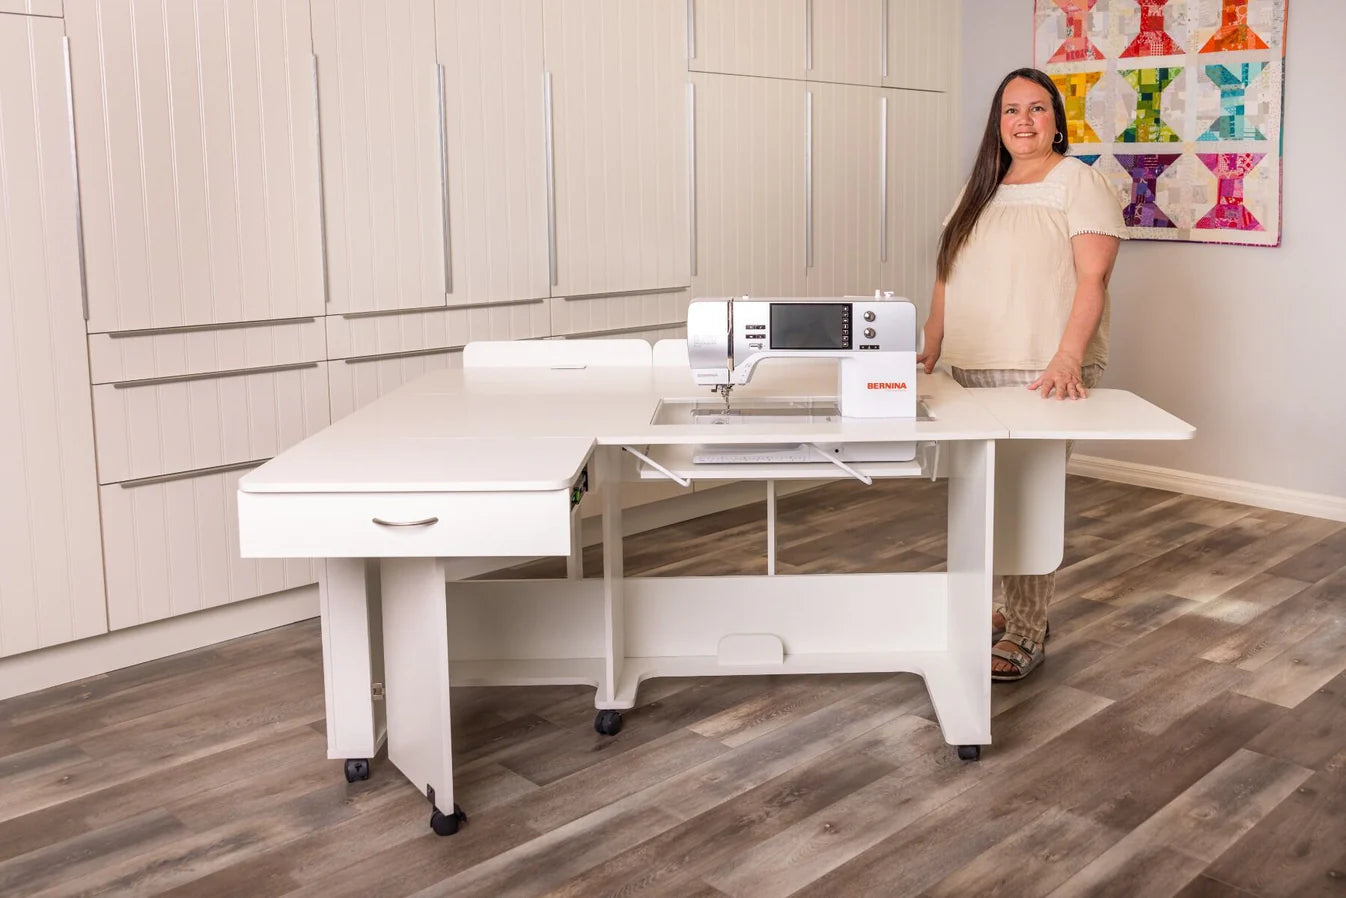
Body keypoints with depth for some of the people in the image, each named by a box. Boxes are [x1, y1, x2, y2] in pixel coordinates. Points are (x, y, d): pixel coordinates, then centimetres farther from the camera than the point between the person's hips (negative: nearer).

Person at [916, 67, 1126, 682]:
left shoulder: (1079, 183, -2)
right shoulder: (979, 190, 19)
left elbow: (1093, 278, -12)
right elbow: (949, 278, 19)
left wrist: (1067, 360, -23)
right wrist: (930, 350, 10)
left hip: (1041, 375, -6)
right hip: (972, 372, 6)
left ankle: (1025, 634, 3)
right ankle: (1014, 609, 22)